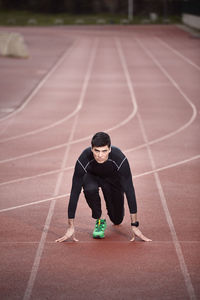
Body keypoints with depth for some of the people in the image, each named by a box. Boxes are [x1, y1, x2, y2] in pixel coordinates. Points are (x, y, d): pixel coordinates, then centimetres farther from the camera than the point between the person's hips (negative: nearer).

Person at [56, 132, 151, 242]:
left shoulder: (120, 159, -39)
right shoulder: (83, 160, -38)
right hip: (92, 176, 0)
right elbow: (75, 192, -33)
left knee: (117, 220, 1)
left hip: (113, 179, 0)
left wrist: (134, 226, -35)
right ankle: (99, 220, -9)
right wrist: (71, 227, -34)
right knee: (90, 189, -36)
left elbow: (129, 190, -34)